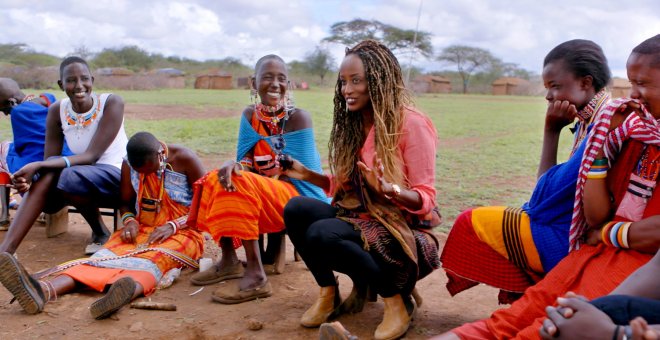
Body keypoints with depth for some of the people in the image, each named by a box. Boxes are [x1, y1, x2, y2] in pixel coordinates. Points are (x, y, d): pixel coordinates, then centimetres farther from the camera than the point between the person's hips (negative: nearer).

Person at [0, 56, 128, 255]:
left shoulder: (111, 103, -18)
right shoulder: (57, 111, -4)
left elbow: (91, 156, -24)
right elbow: (50, 160, -6)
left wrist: (38, 165, -32)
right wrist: (30, 174, -30)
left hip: (120, 177, -4)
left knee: (71, 177, -33)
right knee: (49, 172, -27)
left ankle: (100, 233, -5)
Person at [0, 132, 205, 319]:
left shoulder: (185, 160, -9)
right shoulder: (129, 164, 4)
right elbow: (126, 202, 15)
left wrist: (173, 225, -22)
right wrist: (129, 220, -9)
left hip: (182, 231, -3)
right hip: (141, 229, 4)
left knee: (153, 258, -38)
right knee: (106, 255, -27)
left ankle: (129, 291, -72)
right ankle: (44, 289, -54)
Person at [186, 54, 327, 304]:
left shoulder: (298, 118, -12)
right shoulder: (250, 115, 6)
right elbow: (245, 161, 2)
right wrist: (233, 165, -24)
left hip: (298, 199, -7)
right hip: (261, 198, 7)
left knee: (240, 184, -27)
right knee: (215, 179, -9)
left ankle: (256, 276, -26)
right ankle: (229, 261, -4)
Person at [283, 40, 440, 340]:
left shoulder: (412, 124, -13)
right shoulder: (353, 124, 9)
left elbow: (425, 199, -14)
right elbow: (344, 186, 12)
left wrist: (389, 190, -33)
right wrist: (306, 174, 2)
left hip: (402, 227, -6)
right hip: (360, 216, 7)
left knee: (322, 234, -32)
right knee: (296, 209, -18)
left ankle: (397, 299, -11)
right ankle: (329, 292, 1)